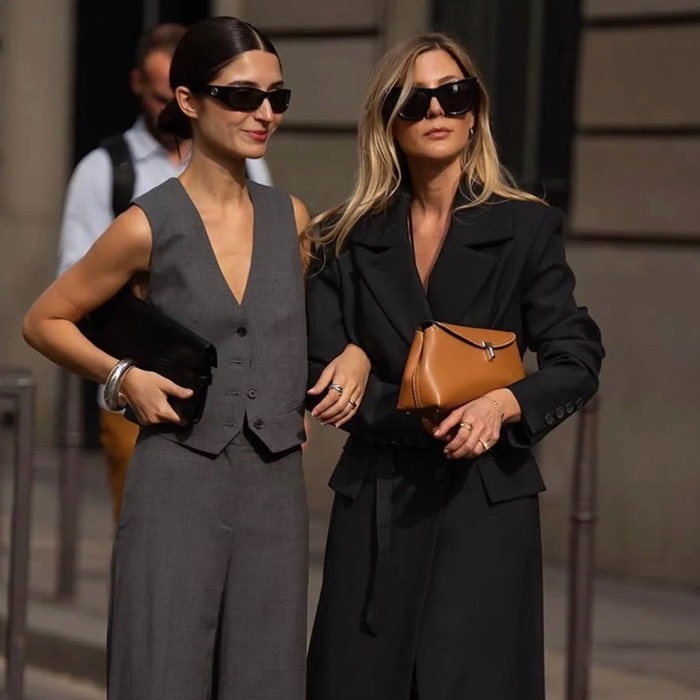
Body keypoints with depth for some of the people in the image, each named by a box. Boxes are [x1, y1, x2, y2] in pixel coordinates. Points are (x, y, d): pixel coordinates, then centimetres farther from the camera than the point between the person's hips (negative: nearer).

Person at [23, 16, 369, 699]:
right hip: (179, 485, -4)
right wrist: (123, 375, -8)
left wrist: (353, 353, 5)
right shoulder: (149, 226, -6)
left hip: (275, 486, 4)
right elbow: (45, 321, 5)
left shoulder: (290, 218, 6)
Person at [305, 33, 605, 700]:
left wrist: (502, 403, -19)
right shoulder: (348, 241, 7)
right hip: (376, 499, 2)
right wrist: (423, 416, -13)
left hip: (488, 500, -2)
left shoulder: (526, 228, 2)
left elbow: (576, 361, 0)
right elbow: (322, 373, 0)